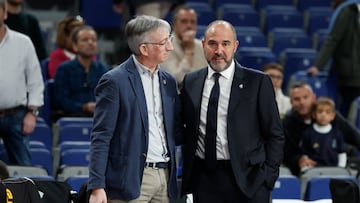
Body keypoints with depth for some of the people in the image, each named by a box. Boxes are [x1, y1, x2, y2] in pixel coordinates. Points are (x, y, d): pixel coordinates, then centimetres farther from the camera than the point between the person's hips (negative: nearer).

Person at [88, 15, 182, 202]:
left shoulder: (168, 81, 14)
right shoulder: (114, 81, -6)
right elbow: (101, 137, -9)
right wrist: (97, 187, -16)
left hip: (165, 177, 6)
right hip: (131, 178, -6)